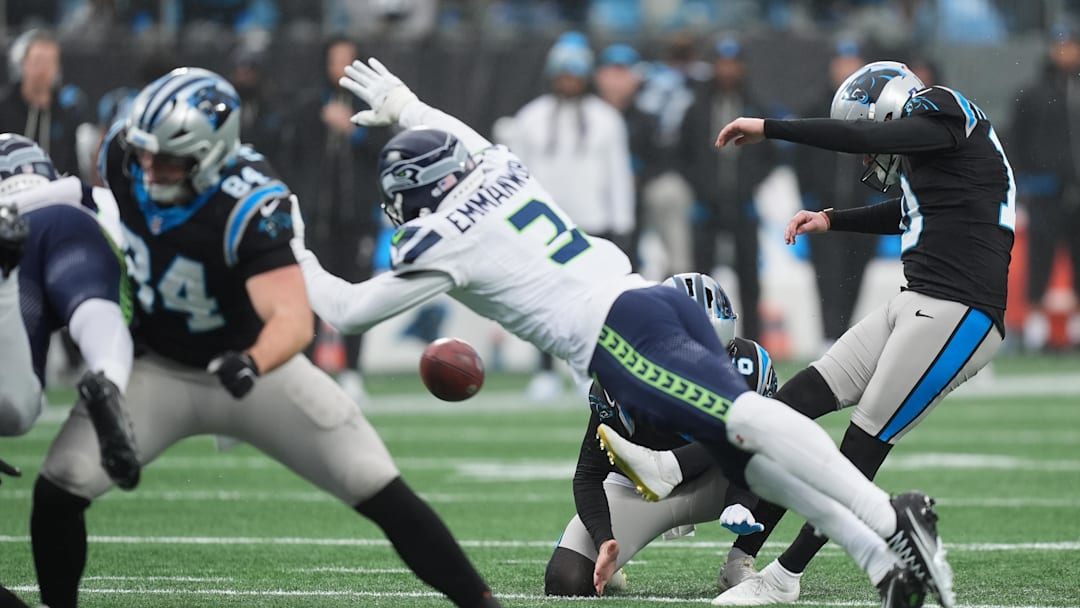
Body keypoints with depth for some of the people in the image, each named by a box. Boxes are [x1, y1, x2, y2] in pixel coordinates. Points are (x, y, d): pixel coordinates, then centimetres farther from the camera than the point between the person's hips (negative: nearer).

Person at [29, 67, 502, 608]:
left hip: (255, 365, -4)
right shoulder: (123, 155, -17)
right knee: (59, 488, -14)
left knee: (380, 492, -8)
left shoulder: (248, 207, -32)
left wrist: (250, 364, -60)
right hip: (158, 369, 4)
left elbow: (294, 320, -41)